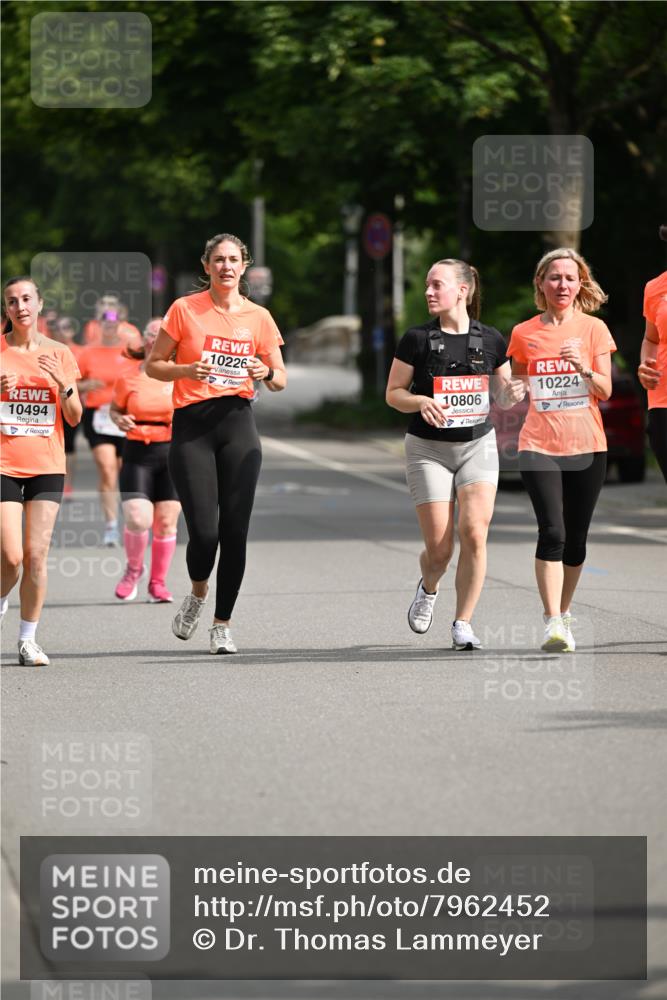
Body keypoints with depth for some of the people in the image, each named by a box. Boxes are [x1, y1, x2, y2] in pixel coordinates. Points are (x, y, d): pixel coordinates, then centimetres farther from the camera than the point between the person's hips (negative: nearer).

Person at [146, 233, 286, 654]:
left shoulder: (258, 317, 7)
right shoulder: (185, 309, 1)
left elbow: (281, 379, 13)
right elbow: (153, 364, 5)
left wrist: (267, 373, -10)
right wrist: (187, 370, -14)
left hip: (238, 424, 2)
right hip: (191, 427, -2)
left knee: (235, 531, -3)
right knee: (204, 531, -10)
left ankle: (223, 624, 9)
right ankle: (198, 595, 22)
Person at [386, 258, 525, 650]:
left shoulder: (491, 340, 2)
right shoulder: (417, 339, -3)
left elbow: (502, 397, 13)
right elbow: (393, 393, 1)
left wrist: (513, 394, -11)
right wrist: (421, 402, -19)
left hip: (478, 445, 1)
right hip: (428, 449, -1)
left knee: (474, 534, -15)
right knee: (439, 547, -5)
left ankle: (463, 624, -2)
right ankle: (429, 589, 32)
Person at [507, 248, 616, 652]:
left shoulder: (593, 329, 2)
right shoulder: (524, 334, 5)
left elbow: (605, 391, -3)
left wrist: (584, 368, -19)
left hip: (587, 447, 1)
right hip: (539, 447, -1)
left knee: (576, 537, 7)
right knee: (552, 531, -16)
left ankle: (564, 612, 26)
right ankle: (553, 623, -18)